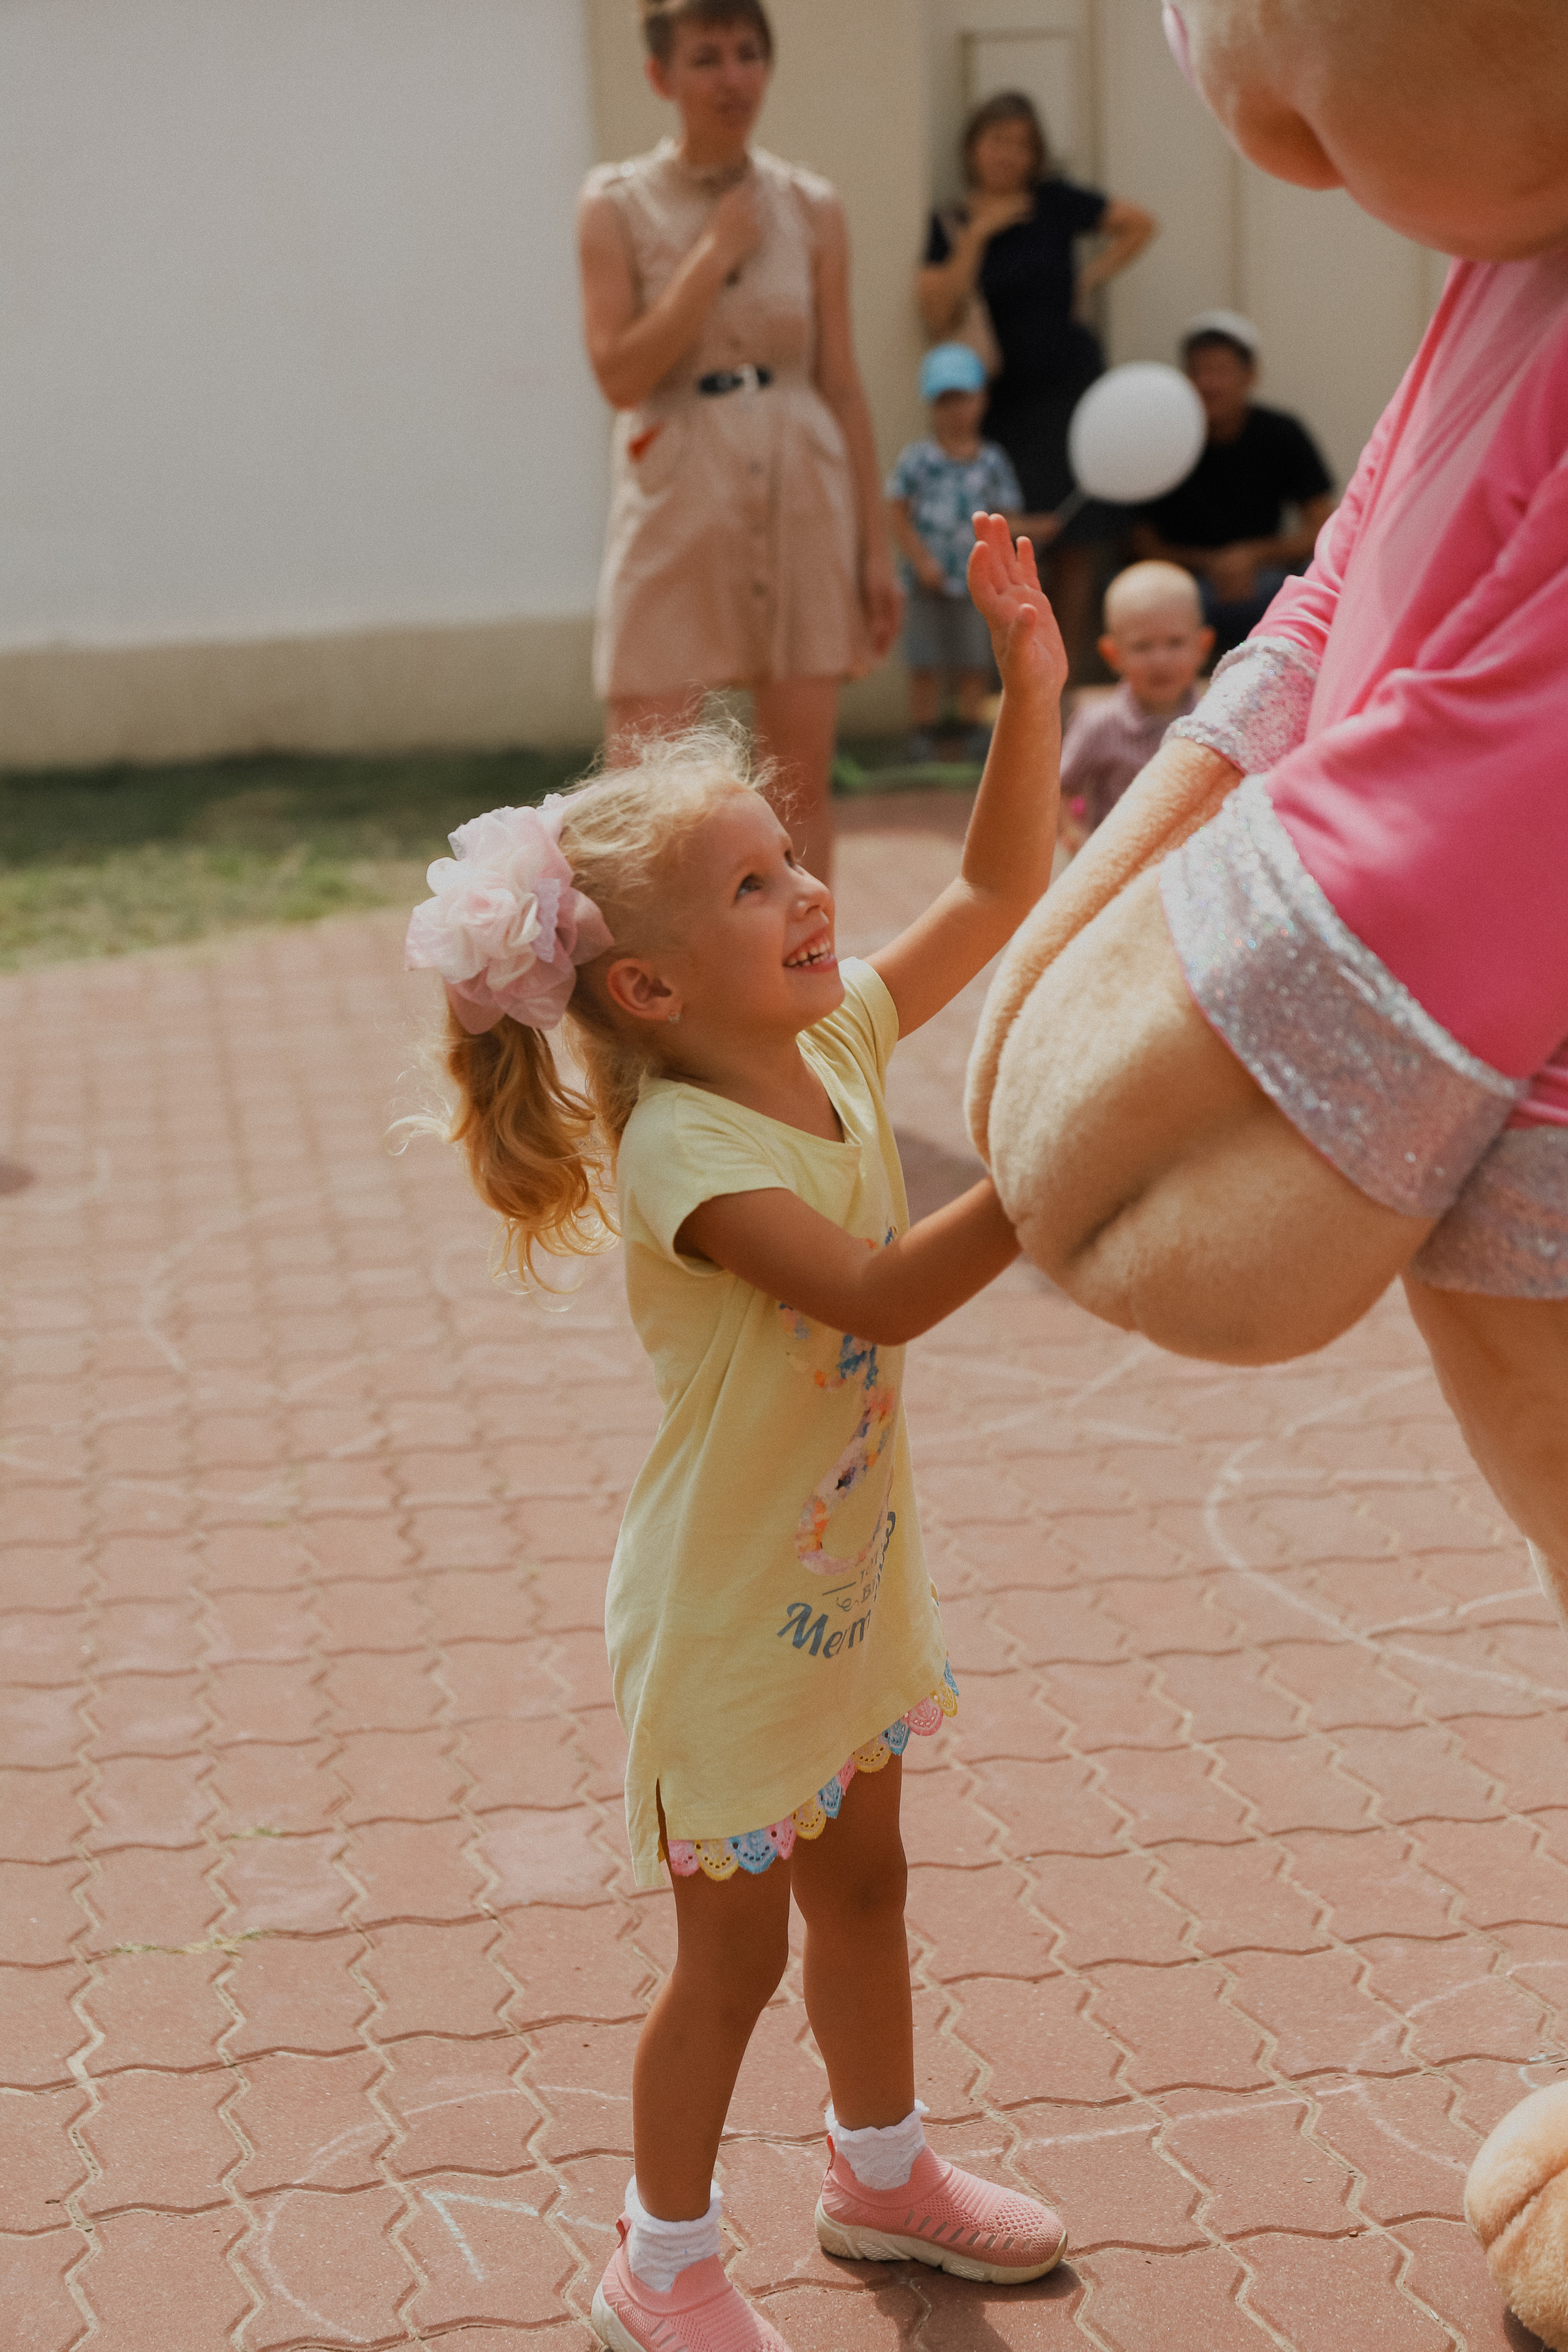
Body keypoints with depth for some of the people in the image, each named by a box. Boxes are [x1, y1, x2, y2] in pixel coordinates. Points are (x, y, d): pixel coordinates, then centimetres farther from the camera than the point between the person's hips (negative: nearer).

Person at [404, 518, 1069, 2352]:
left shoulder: (836, 1043, -5)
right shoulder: (682, 1152, -28)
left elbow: (998, 892, 0)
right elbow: (881, 1295, -36)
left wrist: (1032, 684, -11)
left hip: (849, 1577, 8)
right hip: (727, 1619, -8)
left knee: (861, 1889, 25)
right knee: (733, 1952, 8)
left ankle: (882, 2171, 47)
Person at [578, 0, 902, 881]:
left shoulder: (811, 208, 6)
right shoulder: (619, 204, 0)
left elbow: (844, 386, 8)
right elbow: (621, 373, -10)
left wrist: (878, 544, 5)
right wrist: (715, 255, -11)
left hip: (803, 498, 2)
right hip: (679, 507, -2)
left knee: (802, 777, 5)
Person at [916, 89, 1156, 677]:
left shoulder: (1054, 202, 0)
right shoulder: (952, 225, 3)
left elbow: (1139, 224, 9)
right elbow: (938, 318, -11)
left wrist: (1092, 277, 0)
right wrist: (976, 236, -12)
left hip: (1067, 385, -1)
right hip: (1003, 396, 1)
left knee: (1073, 542, -1)